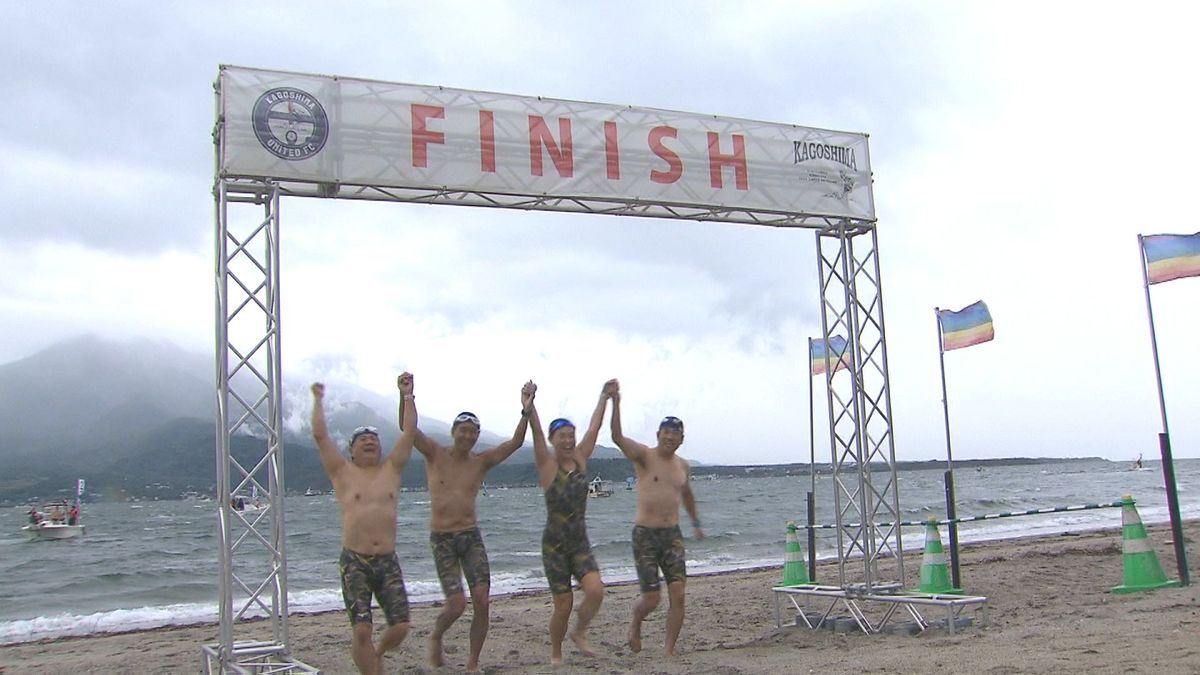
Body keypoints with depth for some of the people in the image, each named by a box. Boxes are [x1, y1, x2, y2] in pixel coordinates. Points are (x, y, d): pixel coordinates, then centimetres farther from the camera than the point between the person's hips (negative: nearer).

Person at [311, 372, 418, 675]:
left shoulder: (391, 470, 11)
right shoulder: (343, 473, 5)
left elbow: (409, 431, 6)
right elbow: (320, 436, -1)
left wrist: (407, 394, 6)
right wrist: (318, 400, 5)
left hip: (388, 562, 3)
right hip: (354, 562, -2)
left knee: (401, 627, -1)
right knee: (362, 630, -9)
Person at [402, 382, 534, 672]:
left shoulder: (482, 461, 5)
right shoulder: (435, 454, 0)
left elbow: (516, 442, -4)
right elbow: (408, 427, -11)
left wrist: (526, 411, -17)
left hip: (471, 537, 3)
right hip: (442, 539, -3)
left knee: (482, 601, -7)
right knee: (457, 604, -9)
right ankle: (436, 636, 26)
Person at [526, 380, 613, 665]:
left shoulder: (580, 459, 4)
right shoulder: (547, 465, -7)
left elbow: (594, 427, 8)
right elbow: (536, 433, -22)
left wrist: (604, 397, 9)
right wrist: (530, 405, -37)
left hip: (580, 542, 4)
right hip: (554, 544, -4)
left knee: (596, 590, -17)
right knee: (563, 605, 0)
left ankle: (579, 633, 11)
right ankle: (556, 654, 25)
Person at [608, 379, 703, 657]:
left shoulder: (683, 466, 10)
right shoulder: (644, 456, -7)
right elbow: (618, 437, -26)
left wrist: (696, 523, 38)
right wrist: (615, 402, -40)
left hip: (672, 535, 5)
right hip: (645, 535, -4)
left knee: (678, 595, -6)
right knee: (651, 598, -3)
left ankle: (669, 652, 6)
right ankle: (635, 624, 31)